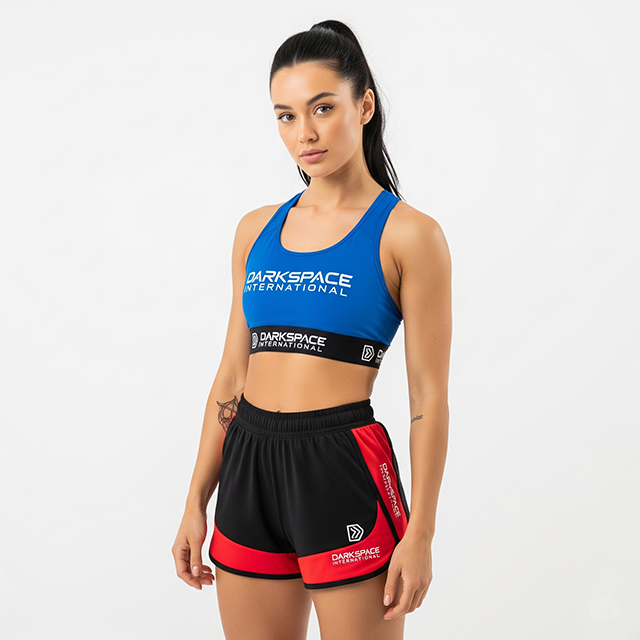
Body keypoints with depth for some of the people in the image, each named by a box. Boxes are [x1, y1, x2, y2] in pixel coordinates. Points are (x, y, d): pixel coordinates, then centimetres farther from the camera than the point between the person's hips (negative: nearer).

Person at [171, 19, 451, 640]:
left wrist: (420, 533, -10)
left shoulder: (408, 234, -5)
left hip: (343, 466, -5)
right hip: (248, 468, 5)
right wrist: (196, 503, 11)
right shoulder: (257, 229, 10)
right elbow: (231, 375, 12)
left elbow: (429, 396, -7)